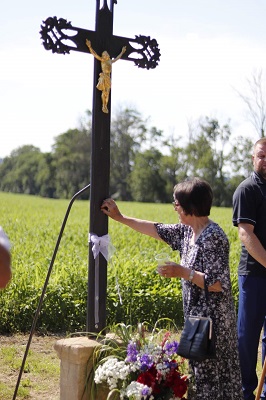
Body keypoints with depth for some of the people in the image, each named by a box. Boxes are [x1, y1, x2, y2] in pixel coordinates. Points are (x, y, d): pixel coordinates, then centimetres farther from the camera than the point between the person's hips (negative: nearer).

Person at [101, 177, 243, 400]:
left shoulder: (213, 237, -19)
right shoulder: (187, 231, 7)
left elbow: (217, 284, -22)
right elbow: (157, 230, 18)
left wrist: (182, 272, -22)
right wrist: (120, 218, 18)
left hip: (212, 319, -9)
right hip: (198, 316, 9)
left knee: (209, 372, -4)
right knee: (201, 371, 13)